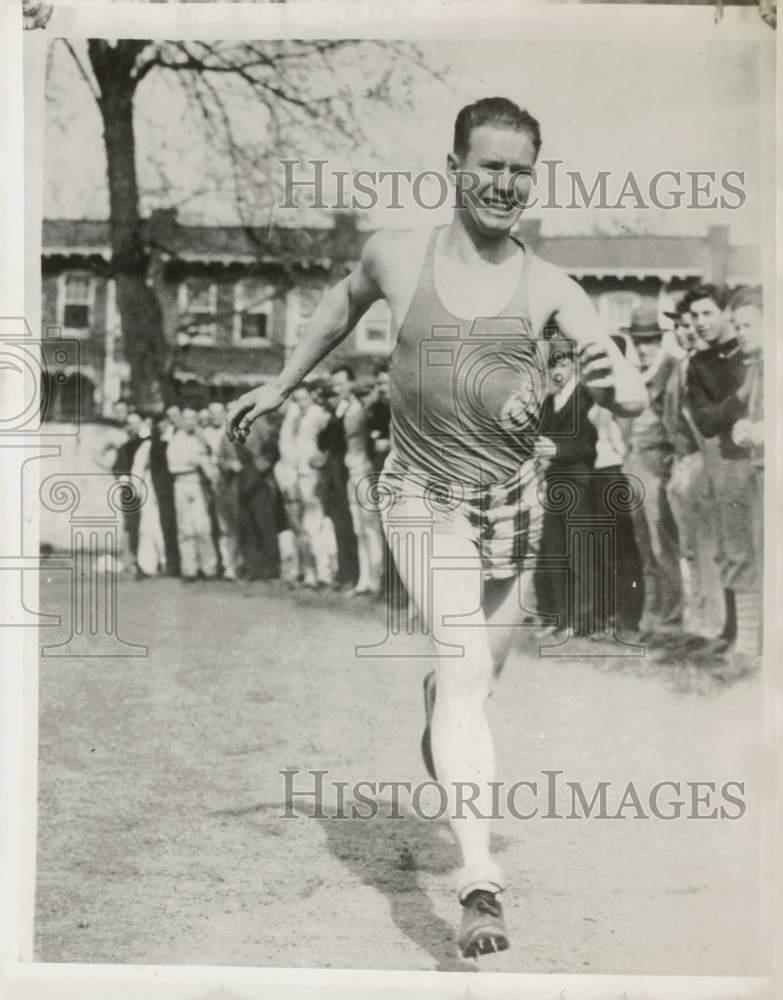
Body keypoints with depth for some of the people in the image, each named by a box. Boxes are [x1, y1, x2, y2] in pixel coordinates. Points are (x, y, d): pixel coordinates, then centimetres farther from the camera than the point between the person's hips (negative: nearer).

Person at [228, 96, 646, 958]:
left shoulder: (549, 289, -7)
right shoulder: (396, 257, -5)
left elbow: (633, 399, -14)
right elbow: (347, 300, 19)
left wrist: (612, 382, -37)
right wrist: (283, 383, 24)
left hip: (512, 499, 2)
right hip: (425, 497, -2)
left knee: (477, 671, 18)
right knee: (465, 665, -20)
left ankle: (441, 743, 55)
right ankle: (480, 878, -24)